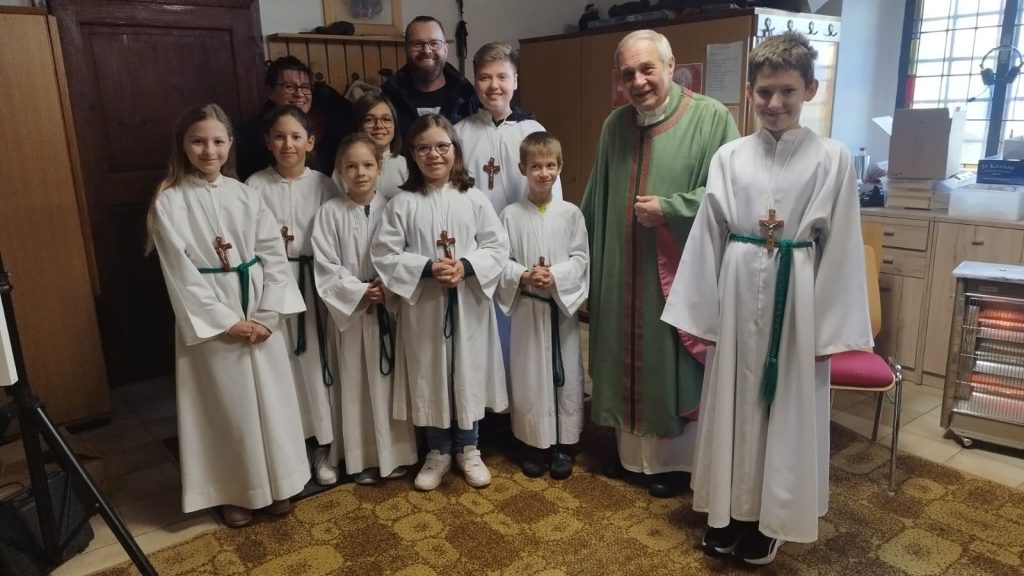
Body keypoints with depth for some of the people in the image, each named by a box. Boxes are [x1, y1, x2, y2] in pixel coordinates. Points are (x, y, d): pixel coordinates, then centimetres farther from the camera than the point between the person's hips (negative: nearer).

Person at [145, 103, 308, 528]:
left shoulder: (244, 194, 2)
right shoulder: (170, 202, -7)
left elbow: (274, 255, 0)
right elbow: (181, 274, -10)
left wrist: (268, 315, -10)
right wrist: (228, 321, -13)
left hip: (260, 314, 3)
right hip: (209, 319, -3)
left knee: (270, 398, 10)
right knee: (227, 406, 7)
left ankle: (276, 484, 28)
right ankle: (234, 492, 26)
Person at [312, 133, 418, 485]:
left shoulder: (390, 208, 0)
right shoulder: (330, 212, -4)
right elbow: (326, 267, -6)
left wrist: (387, 291, -15)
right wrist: (361, 292, -14)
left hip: (390, 306, 1)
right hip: (350, 307, -1)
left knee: (390, 380, 9)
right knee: (355, 384, 6)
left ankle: (394, 453, 23)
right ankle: (362, 458, 20)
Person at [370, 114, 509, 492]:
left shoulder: (474, 199, 0)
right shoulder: (403, 204, -2)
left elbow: (498, 247, -2)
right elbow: (384, 255, -6)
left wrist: (466, 266, -19)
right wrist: (428, 268, -19)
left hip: (468, 305, 0)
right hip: (423, 307, 0)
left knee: (468, 376, 10)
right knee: (429, 379, 10)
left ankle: (468, 449, 30)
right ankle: (438, 451, 30)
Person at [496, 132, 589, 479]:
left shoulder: (571, 213, -1)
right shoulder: (511, 215, -2)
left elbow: (581, 259, -3)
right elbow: (500, 260, -2)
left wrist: (555, 276, -18)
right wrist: (524, 276, -19)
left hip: (563, 304, 1)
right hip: (527, 307, 0)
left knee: (565, 374, 8)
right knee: (530, 375, 7)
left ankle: (563, 445, 22)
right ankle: (535, 444, 22)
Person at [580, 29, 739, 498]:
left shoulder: (711, 117, -9)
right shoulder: (615, 124, 7)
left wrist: (668, 208, -19)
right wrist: (587, 261, 13)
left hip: (679, 273, -5)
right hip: (621, 273, 5)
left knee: (671, 365, 7)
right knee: (625, 361, 14)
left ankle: (674, 459, 26)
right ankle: (631, 450, 33)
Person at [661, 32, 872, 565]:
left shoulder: (831, 158, -5)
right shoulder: (729, 157, 0)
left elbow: (840, 248, -4)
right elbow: (707, 238, 2)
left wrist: (829, 328, -4)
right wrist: (697, 316, 3)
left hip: (796, 296, -2)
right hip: (738, 292, 2)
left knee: (785, 410, 9)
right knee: (732, 404, 11)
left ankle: (767, 519, 28)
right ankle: (727, 511, 29)